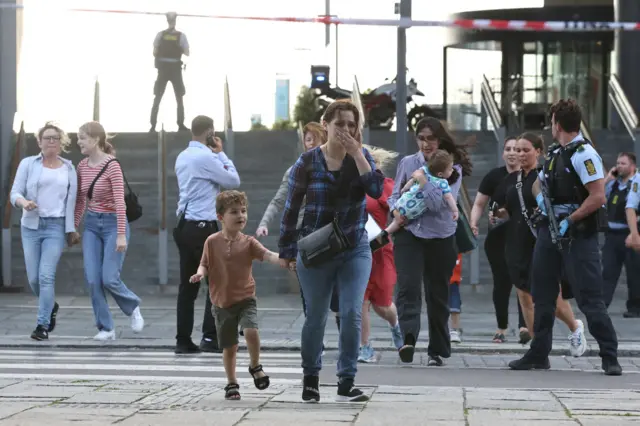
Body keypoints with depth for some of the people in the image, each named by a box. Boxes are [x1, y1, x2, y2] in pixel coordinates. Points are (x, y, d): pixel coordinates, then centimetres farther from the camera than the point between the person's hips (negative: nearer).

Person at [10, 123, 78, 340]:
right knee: (34, 277, 2)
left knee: (46, 275, -11)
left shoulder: (69, 169, 7)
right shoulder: (28, 164, 3)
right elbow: (15, 193, -1)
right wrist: (24, 202, -23)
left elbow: (71, 201, 5)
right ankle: (50, 306, 32)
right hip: (31, 226, 1)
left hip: (56, 227, -1)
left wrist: (71, 229, 1)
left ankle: (42, 324, -5)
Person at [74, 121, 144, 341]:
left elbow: (120, 202, -19)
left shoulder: (112, 166, -15)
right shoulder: (82, 166, 4)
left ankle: (133, 307, 22)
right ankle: (106, 328, 6)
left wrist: (121, 235, -22)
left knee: (110, 279, -8)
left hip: (112, 223, -6)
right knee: (93, 280, -3)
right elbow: (80, 201, 13)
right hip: (91, 225, 6)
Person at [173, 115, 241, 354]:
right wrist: (221, 153, 3)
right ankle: (210, 337, -5)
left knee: (188, 284, 8)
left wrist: (216, 155, 13)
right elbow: (233, 181, -6)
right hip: (203, 227, -8)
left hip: (184, 225, 8)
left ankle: (183, 340, 7)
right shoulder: (206, 157, -14)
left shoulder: (182, 157, 13)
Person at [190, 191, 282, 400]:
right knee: (229, 347, 8)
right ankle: (232, 384, 28)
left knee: (251, 331, -25)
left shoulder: (248, 243, -5)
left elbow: (268, 255, -17)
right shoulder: (212, 242, -3)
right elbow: (205, 264, 5)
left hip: (245, 299, -1)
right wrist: (200, 273, -17)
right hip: (222, 302, 1)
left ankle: (255, 366, 3)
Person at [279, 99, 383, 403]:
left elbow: (376, 190, -15)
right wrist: (287, 251, 1)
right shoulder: (307, 162, -4)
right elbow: (291, 208, 1)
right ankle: (310, 379, 26)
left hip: (355, 250, 1)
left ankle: (346, 383, -1)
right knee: (316, 318, 7)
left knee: (352, 315, -8)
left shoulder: (361, 157, 2)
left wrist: (356, 154, -18)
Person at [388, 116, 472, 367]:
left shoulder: (453, 168, -1)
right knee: (408, 287, -20)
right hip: (409, 235, 0)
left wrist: (422, 179, -15)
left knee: (438, 294, 8)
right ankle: (408, 339, -34)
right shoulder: (407, 163, 6)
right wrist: (396, 210, -7)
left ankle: (437, 351, 19)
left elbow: (441, 202, -13)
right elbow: (394, 195, 13)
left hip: (441, 237, 0)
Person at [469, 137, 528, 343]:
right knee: (502, 282, 4)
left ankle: (524, 326, -19)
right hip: (498, 238, 0)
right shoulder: (494, 176, 1)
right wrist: (473, 222, -12)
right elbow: (479, 204, 4)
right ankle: (501, 328, 17)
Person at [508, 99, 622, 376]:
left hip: (577, 235, -9)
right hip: (549, 231, 9)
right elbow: (538, 183, 31)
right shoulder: (555, 154, 14)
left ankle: (610, 357, -4)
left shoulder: (583, 154, -14)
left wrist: (569, 221, -18)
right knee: (542, 295, 12)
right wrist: (540, 196, 8)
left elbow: (598, 197, -21)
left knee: (589, 298, -9)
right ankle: (538, 354, 22)